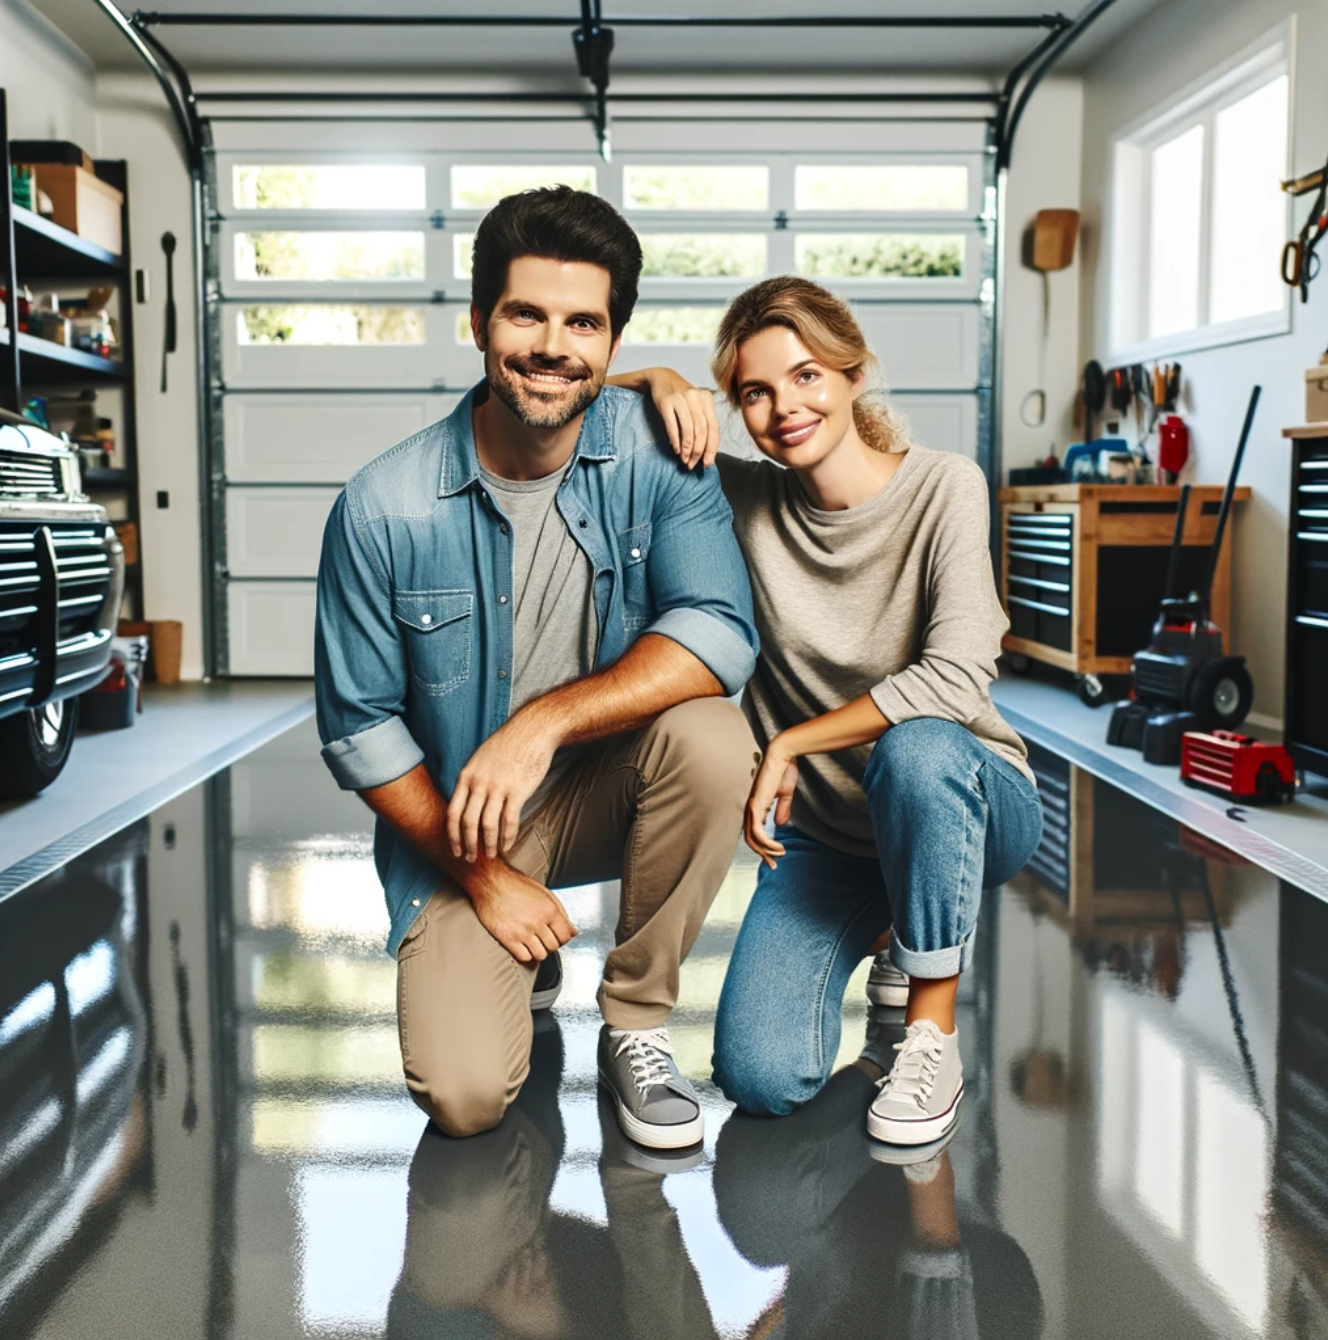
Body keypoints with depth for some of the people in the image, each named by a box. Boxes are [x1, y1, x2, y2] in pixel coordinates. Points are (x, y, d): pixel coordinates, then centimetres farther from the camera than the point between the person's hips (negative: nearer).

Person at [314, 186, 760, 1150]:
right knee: (465, 1096, -19)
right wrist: (481, 874, -10)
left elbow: (721, 633, -22)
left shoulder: (655, 451, -12)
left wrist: (542, 721, -32)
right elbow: (359, 728, -7)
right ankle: (525, 965, 20)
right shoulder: (386, 508, -15)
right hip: (458, 824, -1)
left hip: (607, 786, 2)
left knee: (710, 735, -31)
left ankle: (636, 1020, -7)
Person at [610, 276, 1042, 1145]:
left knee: (915, 749, -39)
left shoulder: (944, 488, -13)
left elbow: (958, 678, -26)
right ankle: (887, 929, 18)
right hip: (823, 833, 3)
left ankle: (934, 1036, -17)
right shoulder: (749, 500, -4)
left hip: (967, 802, -3)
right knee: (762, 1079, -16)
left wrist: (790, 743, -20)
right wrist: (661, 383, -17)